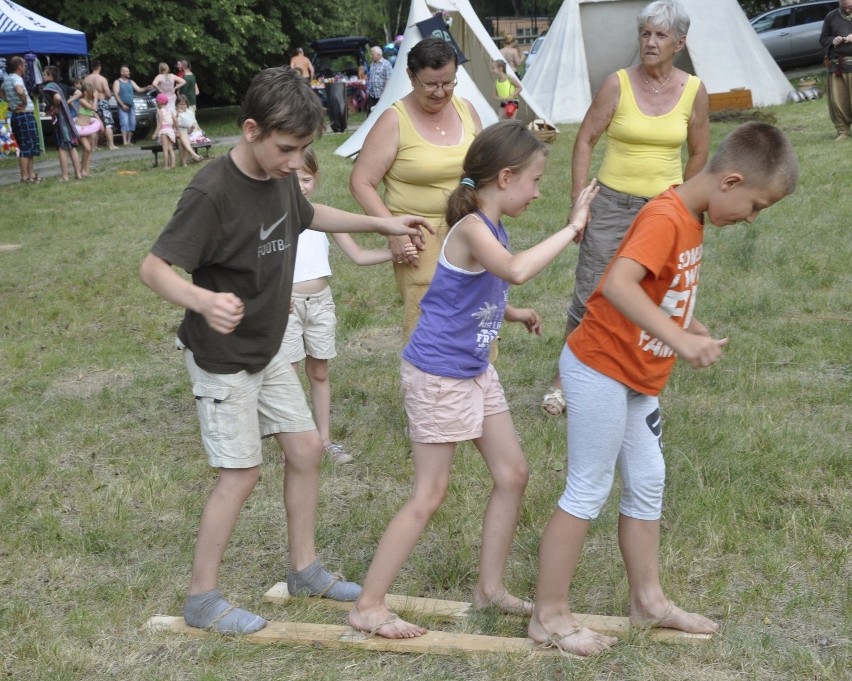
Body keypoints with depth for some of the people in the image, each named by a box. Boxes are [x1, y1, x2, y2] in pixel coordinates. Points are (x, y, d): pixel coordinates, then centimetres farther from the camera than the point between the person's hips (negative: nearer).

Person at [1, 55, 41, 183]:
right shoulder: (16, 78, -15)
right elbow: (20, 91, -37)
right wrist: (24, 103, -20)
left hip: (16, 115, 10)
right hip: (25, 116, -10)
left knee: (26, 146, 16)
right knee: (26, 147, -5)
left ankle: (31, 174, 21)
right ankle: (25, 176, -2)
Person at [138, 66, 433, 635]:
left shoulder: (280, 176, -2)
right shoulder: (213, 192, -28)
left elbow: (309, 215, 20)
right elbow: (154, 267, -30)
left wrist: (381, 223, 15)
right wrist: (203, 301, -50)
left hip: (268, 349, 8)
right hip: (222, 357, -8)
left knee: (307, 449, 11)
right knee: (242, 474, -3)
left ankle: (305, 568, 27)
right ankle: (202, 598, 13)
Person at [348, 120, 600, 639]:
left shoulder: (492, 228, 6)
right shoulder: (472, 228, -21)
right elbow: (516, 270, -41)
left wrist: (514, 314, 9)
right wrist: (573, 228, -32)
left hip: (476, 372, 9)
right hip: (438, 376, -9)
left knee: (514, 474, 13)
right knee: (430, 496, -2)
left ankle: (491, 587, 27)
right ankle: (368, 606, 8)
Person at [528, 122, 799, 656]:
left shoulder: (692, 221, 7)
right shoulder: (665, 218, -23)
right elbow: (617, 284, -38)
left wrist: (698, 333, 2)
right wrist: (680, 341, -42)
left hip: (636, 377, 10)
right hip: (600, 369, -10)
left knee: (648, 483, 16)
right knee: (588, 492, -2)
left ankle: (649, 600, 29)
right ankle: (549, 616, 9)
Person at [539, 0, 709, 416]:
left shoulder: (694, 90, -1)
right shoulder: (618, 84, -6)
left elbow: (698, 153, 10)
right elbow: (585, 140, -3)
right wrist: (578, 200, -7)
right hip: (612, 204, -2)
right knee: (589, 295, 0)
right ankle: (564, 380, 15)